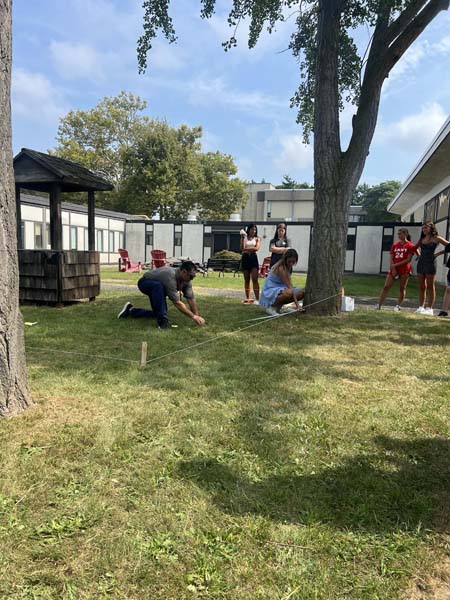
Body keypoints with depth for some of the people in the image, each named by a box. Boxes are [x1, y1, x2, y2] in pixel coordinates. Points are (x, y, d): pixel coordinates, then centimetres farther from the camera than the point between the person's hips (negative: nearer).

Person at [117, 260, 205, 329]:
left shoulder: (186, 280, -16)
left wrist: (197, 316, -23)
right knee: (158, 286, -41)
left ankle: (131, 310, 27)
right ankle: (162, 321, -34)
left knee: (157, 314, 7)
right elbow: (177, 302, -40)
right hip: (145, 283, -8)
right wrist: (193, 316, -39)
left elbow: (191, 299, -14)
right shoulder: (170, 277, -40)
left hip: (156, 289, 8)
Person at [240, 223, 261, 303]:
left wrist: (246, 249, -8)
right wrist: (242, 238, -11)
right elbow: (242, 248, -5)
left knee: (255, 280, -9)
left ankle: (257, 299, -13)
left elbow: (256, 248, -8)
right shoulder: (244, 238, 9)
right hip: (245, 258, 2)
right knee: (246, 280, 7)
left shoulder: (257, 239, 8)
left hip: (253, 258, -1)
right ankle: (247, 298, 13)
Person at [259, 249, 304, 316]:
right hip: (270, 291, -9)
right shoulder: (281, 268, -24)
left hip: (279, 289, 10)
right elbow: (289, 286, -27)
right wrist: (297, 304, -27)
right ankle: (271, 307, -15)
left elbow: (289, 284, 10)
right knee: (289, 293, -36)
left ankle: (278, 306, 5)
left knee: (301, 293, -1)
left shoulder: (288, 267, 4)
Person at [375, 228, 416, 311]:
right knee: (386, 287, -2)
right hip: (394, 269, 4)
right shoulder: (395, 245, 10)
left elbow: (408, 260, -11)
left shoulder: (410, 246, -3)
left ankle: (398, 306, 10)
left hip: (404, 270, -4)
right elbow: (391, 258, 6)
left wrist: (396, 265, -15)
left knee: (402, 288, 2)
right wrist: (393, 269, -7)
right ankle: (379, 305, -3)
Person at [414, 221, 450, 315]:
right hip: (421, 263, 5)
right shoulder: (422, 239, 13)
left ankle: (430, 309, 3)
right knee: (421, 286, 7)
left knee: (430, 286, -1)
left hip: (430, 263, -5)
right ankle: (421, 307, 13)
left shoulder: (436, 238, -2)